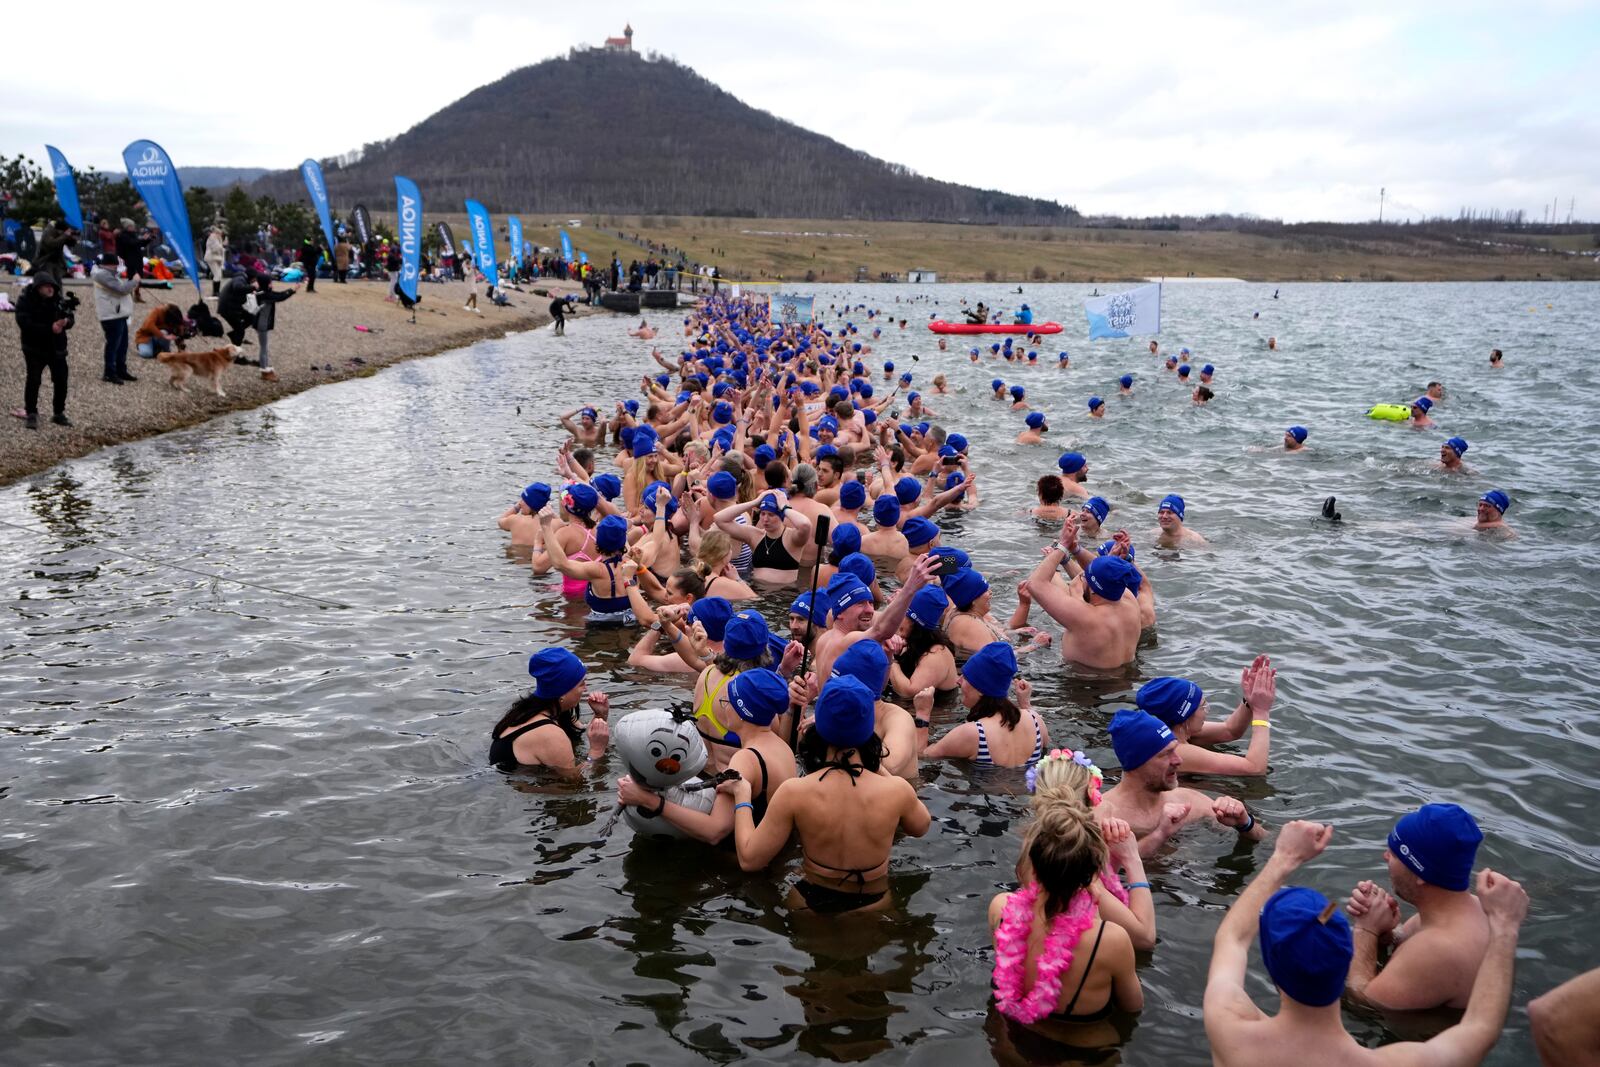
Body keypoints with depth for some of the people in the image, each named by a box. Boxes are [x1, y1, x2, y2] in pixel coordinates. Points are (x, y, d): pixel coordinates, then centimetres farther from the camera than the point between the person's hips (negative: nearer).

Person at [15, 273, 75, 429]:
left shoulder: (58, 300, 4)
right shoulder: (25, 301, -10)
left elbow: (71, 317, 6)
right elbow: (24, 323, -21)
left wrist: (66, 321, -20)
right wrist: (50, 328, -27)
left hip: (57, 348, 5)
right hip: (34, 349, -4)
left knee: (61, 381, 6)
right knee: (33, 381, -7)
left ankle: (59, 414, 19)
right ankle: (31, 414, 1)